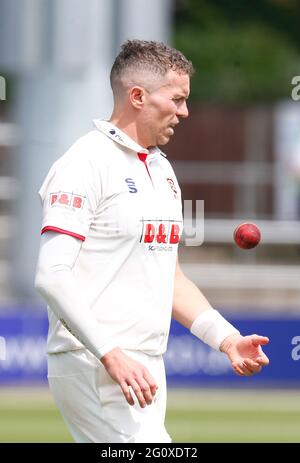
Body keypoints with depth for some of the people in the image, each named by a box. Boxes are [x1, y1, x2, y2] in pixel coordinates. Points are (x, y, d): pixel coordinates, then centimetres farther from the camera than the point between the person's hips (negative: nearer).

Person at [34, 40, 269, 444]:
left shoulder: (162, 169, 19)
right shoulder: (86, 164, -10)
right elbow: (52, 275, -18)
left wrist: (226, 338, 14)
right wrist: (111, 355, -26)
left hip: (145, 369, 9)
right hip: (92, 365, -9)